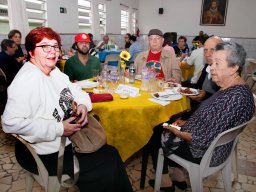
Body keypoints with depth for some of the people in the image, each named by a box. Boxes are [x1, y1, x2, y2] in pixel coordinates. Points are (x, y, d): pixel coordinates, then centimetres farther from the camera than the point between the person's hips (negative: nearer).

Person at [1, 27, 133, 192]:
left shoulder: (54, 72, 6)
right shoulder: (27, 79, -22)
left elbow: (74, 89, 18)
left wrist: (83, 104, -4)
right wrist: (58, 129, -26)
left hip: (67, 139, 9)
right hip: (48, 153, -9)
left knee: (111, 154, 6)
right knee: (108, 169, -9)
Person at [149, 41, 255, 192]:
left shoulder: (234, 98, -32)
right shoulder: (233, 88, -1)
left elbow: (206, 140, -30)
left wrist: (179, 133, -16)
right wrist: (187, 123, 2)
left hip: (205, 152, -9)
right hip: (212, 144, 9)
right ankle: (179, 177, 25)